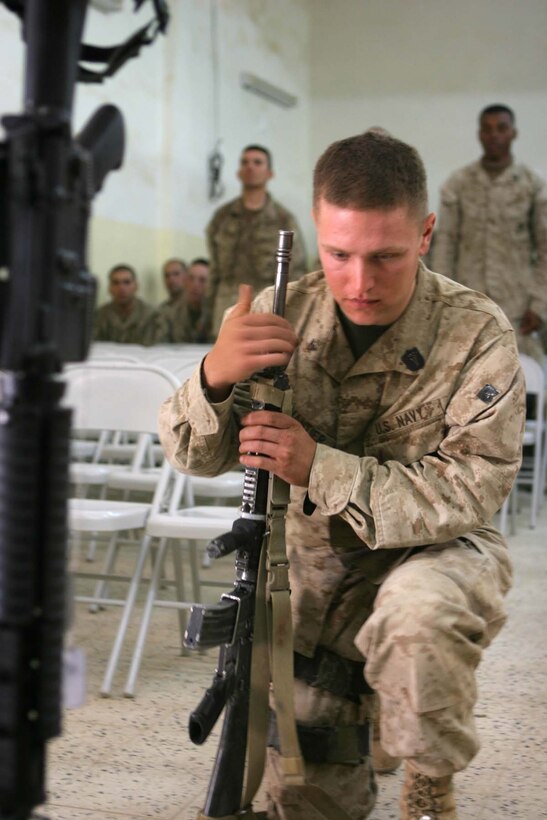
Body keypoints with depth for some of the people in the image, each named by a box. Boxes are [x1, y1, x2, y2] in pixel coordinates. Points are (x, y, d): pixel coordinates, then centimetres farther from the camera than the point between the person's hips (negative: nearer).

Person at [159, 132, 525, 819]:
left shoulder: (478, 335, -19)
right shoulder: (283, 314, -11)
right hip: (311, 556, 3)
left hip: (431, 549, -3)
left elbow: (470, 491, -23)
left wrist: (319, 468, -34)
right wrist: (215, 377, -33)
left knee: (419, 609, -39)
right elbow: (197, 457, -9)